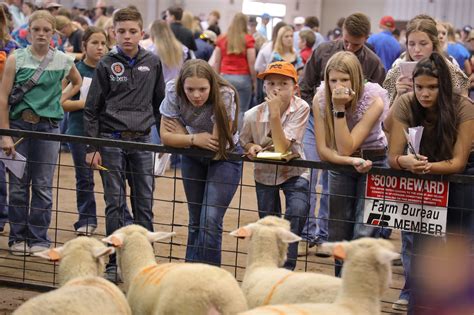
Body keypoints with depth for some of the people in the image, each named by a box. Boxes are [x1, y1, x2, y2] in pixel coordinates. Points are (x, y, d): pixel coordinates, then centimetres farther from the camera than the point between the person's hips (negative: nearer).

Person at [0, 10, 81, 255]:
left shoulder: (63, 60, 1)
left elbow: (77, 83, 23)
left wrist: (61, 99, 8)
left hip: (48, 126, 1)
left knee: (43, 186, 4)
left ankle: (39, 239, 12)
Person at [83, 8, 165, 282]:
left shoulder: (153, 63, 5)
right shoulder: (107, 64, 0)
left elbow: (160, 103, 14)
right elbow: (92, 108, 1)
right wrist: (92, 147, -4)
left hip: (142, 140, 2)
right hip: (111, 139, -2)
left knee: (145, 204, 3)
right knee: (115, 204, 1)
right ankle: (114, 263, 8)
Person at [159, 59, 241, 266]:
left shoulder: (225, 96, -32)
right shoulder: (174, 92, -22)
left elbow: (219, 142, -30)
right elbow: (166, 136, -16)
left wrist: (181, 133, -21)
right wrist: (194, 139, -29)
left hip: (225, 157, -4)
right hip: (193, 155, 4)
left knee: (210, 221, -16)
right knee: (195, 221, 11)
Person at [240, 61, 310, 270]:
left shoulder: (300, 109, -24)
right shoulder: (253, 115, -18)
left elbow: (282, 148, -31)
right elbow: (244, 141, 4)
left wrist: (275, 113, -36)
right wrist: (252, 147, -20)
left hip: (293, 172, -2)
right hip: (265, 173, 2)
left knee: (297, 212, -26)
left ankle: (286, 268, -15)